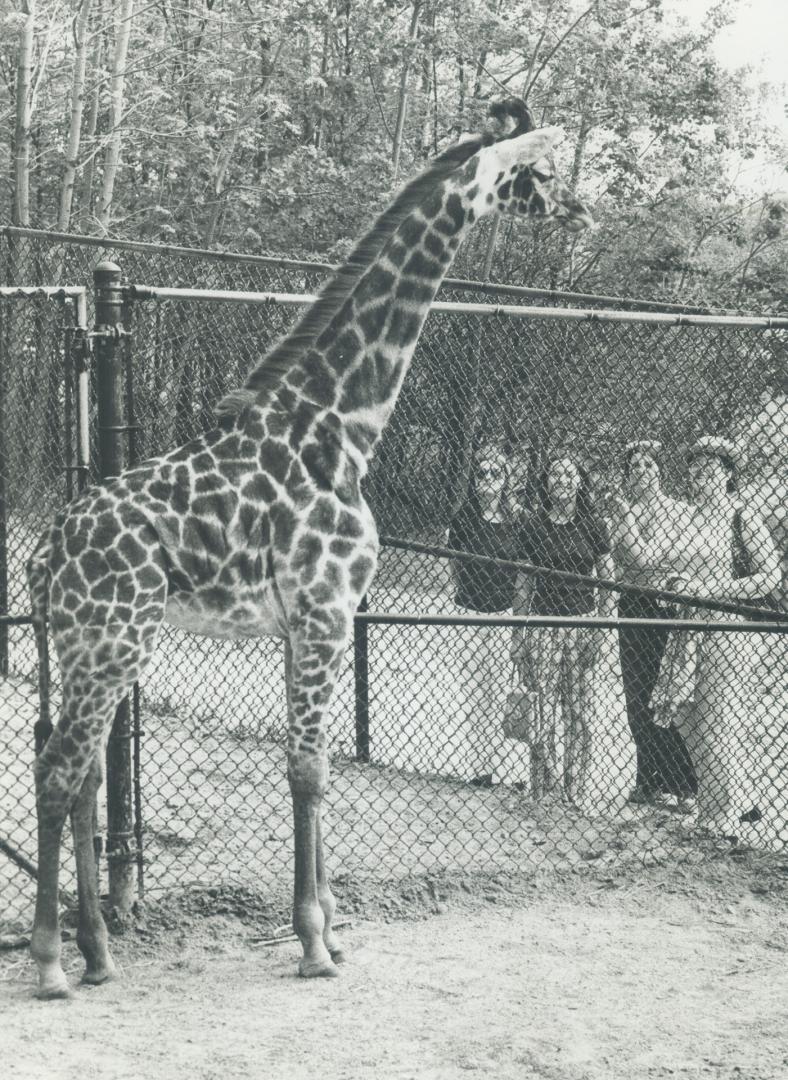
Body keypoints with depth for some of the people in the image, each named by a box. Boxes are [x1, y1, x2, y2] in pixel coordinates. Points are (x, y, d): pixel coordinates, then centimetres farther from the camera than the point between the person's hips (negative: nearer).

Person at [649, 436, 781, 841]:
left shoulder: (743, 519, -8)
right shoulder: (691, 521, 12)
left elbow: (770, 577, -12)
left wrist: (709, 589, -17)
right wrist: (677, 584, 3)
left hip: (728, 629, -7)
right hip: (688, 632, 7)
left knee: (718, 726, -4)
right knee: (690, 722, 10)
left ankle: (722, 823, 6)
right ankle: (742, 802, 26)